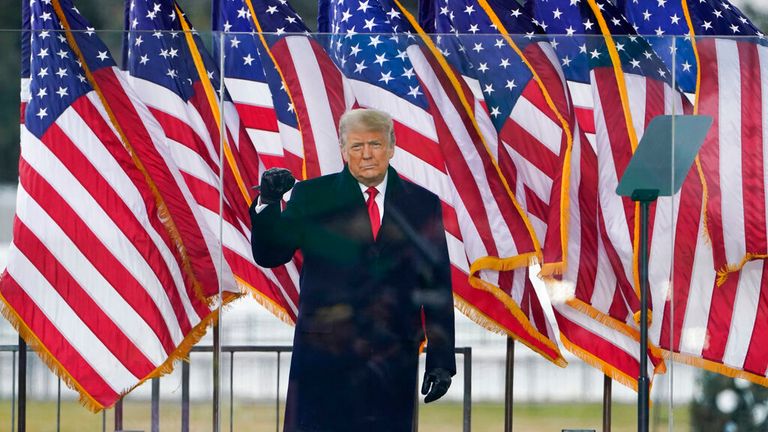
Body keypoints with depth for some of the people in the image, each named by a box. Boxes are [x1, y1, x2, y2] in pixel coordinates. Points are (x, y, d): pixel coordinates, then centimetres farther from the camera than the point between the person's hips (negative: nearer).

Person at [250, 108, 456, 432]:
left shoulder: (422, 204, 9)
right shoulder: (312, 196, 6)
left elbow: (437, 286, 8)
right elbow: (269, 256, 0)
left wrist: (441, 359, 4)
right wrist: (268, 201, -17)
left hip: (394, 365, 1)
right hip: (324, 362, -1)